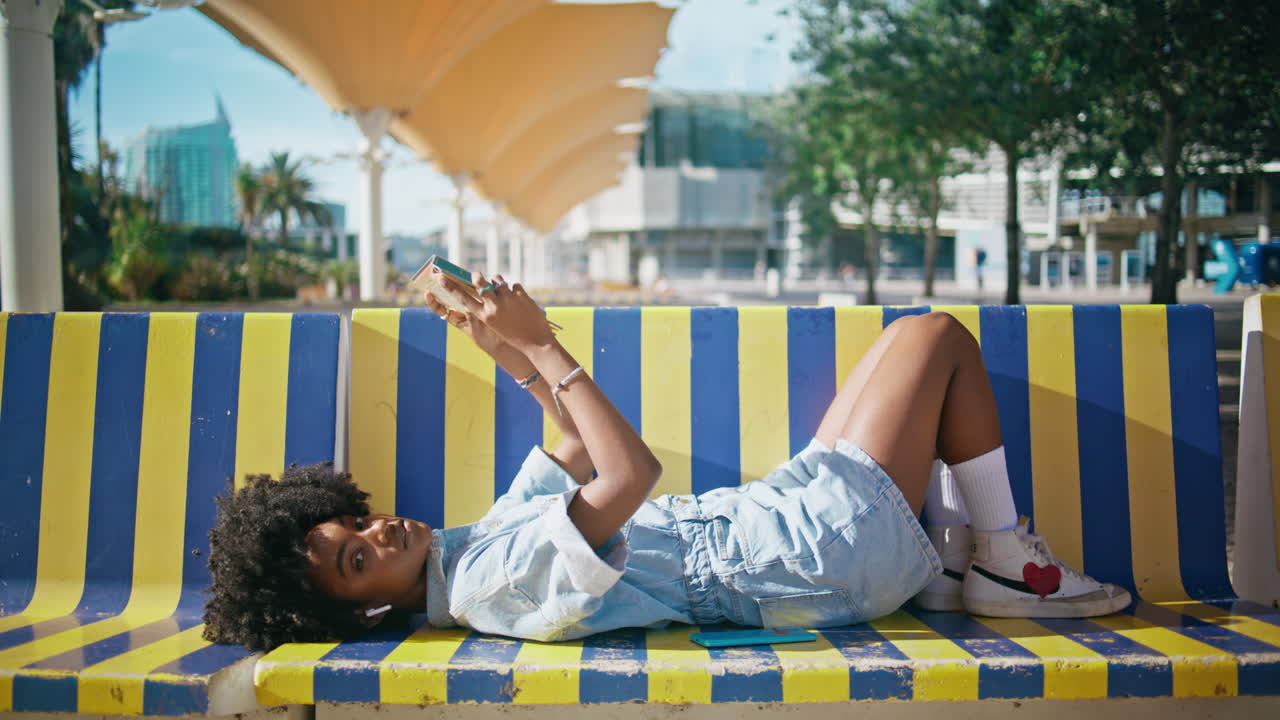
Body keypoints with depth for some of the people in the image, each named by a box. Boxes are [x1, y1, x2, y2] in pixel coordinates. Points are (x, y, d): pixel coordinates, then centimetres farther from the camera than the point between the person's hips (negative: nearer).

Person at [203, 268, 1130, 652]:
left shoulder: (480, 541, 5)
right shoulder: (504, 585, -27)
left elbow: (580, 451, 18)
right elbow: (632, 472, -37)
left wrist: (513, 352, 8)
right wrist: (541, 347, -29)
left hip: (783, 509, 9)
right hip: (828, 544, -9)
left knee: (906, 338, 21)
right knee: (941, 336, 0)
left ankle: (952, 551, 22)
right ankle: (1007, 564, 12)